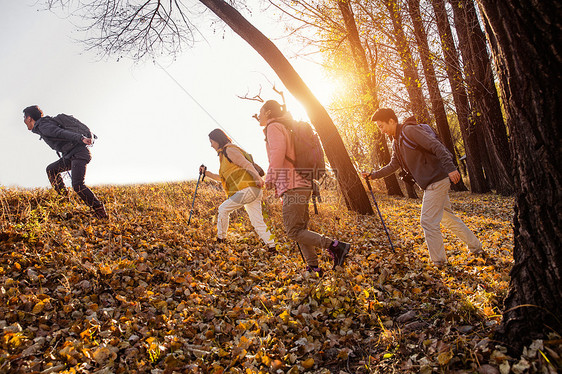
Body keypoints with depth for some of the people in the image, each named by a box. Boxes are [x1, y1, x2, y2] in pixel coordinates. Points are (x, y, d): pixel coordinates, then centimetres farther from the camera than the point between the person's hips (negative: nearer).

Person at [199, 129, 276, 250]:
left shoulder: (229, 150, -3)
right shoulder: (224, 155, 28)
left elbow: (246, 164, -15)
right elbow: (223, 178, 33)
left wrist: (258, 178, -27)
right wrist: (206, 173, 29)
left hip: (247, 189, -9)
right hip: (255, 191, 9)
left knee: (223, 209, 4)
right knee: (257, 222, 4)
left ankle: (220, 239, 16)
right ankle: (271, 245, -3)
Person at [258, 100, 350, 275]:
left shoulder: (273, 126, -3)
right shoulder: (285, 127, 25)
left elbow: (278, 150, -20)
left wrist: (270, 176, -15)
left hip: (293, 186, -10)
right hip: (302, 184, 10)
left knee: (294, 231, -10)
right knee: (300, 229, 12)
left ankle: (335, 246, -14)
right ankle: (313, 268, 13)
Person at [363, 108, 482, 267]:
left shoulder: (409, 130, -13)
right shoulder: (396, 143, 16)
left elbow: (436, 146, -21)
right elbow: (392, 166, 24)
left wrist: (450, 168, -29)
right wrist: (373, 175, 18)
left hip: (437, 181, -10)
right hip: (430, 184, 10)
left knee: (428, 222, -8)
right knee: (448, 218, 19)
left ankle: (439, 262, 0)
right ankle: (475, 246, 33)